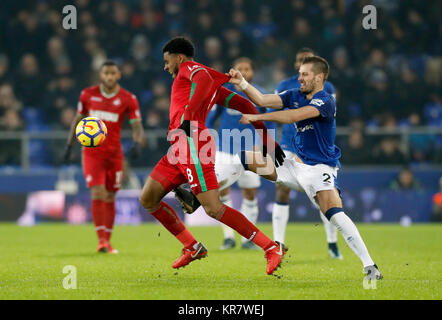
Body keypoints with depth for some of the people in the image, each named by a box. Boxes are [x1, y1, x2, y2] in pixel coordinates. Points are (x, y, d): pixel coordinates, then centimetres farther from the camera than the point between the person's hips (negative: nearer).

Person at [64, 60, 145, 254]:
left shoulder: (128, 99, -3)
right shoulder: (88, 94, 1)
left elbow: (137, 127, -6)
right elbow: (78, 120, 13)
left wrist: (138, 143, -26)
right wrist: (69, 145, 12)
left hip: (114, 154, 1)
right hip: (92, 152, -1)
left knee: (110, 198, 5)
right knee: (98, 194, -14)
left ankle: (108, 242, 15)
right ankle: (101, 240, -14)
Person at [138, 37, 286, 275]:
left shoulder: (188, 67, 5)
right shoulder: (213, 85, 28)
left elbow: (204, 79, -20)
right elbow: (246, 106, 27)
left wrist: (187, 115, -29)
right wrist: (267, 141, 27)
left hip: (192, 144, -10)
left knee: (212, 208, -16)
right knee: (148, 200, 7)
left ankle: (271, 248, -13)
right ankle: (192, 248, 13)